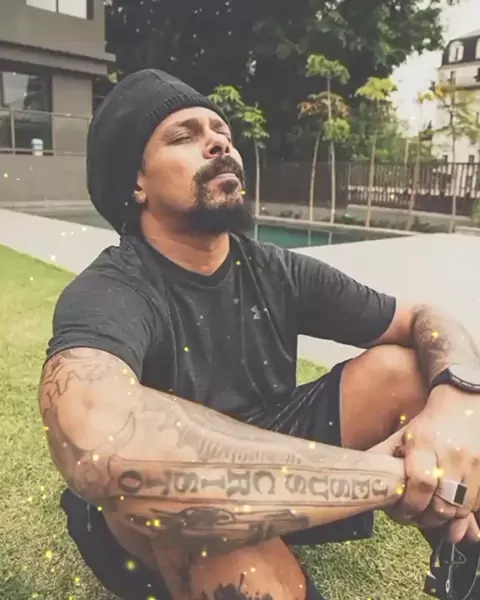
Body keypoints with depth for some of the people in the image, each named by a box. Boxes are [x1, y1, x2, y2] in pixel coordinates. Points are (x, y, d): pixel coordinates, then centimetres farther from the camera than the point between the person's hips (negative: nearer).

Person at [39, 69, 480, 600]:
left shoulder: (278, 273, -6)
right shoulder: (107, 294, -25)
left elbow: (427, 320, -4)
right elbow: (96, 442, -47)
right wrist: (386, 474, -42)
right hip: (164, 535, -4)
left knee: (401, 370, -15)